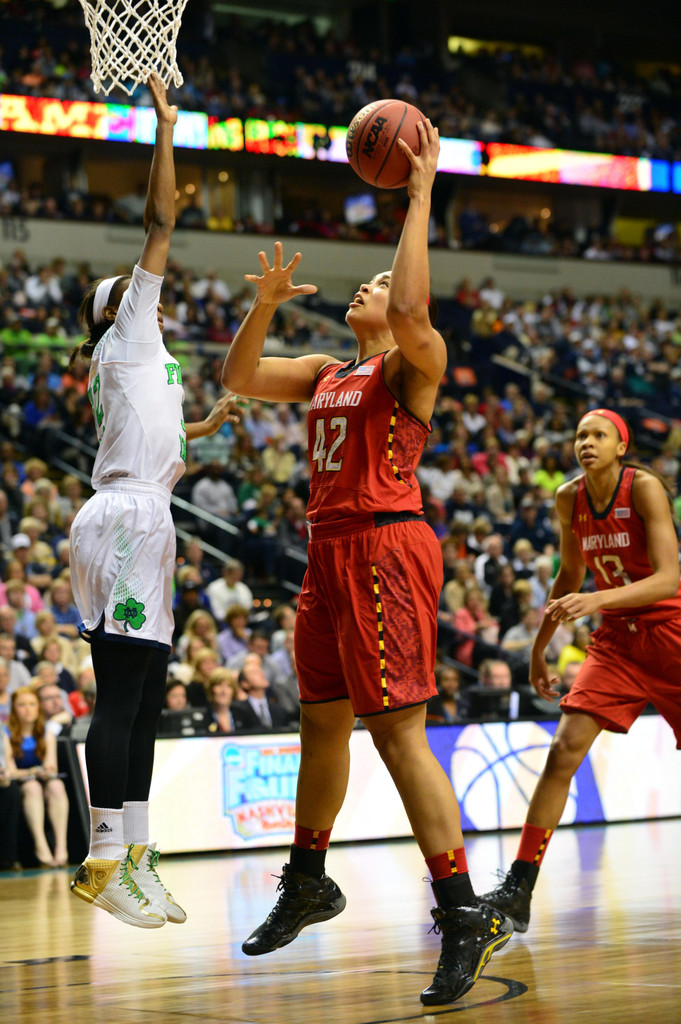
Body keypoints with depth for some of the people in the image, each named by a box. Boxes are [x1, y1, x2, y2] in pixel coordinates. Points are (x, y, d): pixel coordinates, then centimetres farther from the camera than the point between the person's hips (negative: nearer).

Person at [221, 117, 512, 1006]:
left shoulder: (413, 363, -5)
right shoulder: (327, 372, 19)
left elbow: (412, 310, -26)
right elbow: (239, 378, 21)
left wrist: (421, 195, -19)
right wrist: (265, 305, 8)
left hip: (386, 547, -9)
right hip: (331, 549, 9)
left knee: (397, 730, -14)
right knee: (323, 723, 18)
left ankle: (464, 915, -13)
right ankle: (308, 883, 34)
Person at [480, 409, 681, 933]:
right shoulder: (569, 499, 1)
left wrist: (599, 599, -39)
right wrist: (540, 645, 19)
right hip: (616, 639, 4)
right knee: (564, 749, -11)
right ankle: (518, 889, -13)